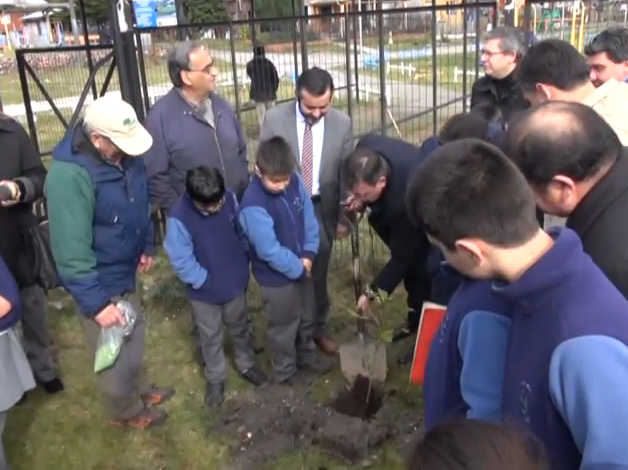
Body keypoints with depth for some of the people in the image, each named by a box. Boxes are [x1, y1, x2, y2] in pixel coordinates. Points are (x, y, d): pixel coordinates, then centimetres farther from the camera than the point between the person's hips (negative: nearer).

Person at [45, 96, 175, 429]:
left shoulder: (126, 156, -8)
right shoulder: (69, 176, -32)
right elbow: (71, 252, -30)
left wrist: (147, 246, 15)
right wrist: (96, 302, -28)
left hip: (125, 270, 7)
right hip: (99, 282, -7)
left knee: (133, 337, 27)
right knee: (114, 353, 13)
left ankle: (140, 390, 52)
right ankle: (127, 412, 38)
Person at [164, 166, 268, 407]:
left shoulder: (229, 198, -16)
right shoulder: (179, 218, -29)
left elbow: (242, 231, 1)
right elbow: (181, 262, -23)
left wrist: (244, 264, 2)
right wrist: (207, 281, -19)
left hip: (235, 282, 3)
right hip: (204, 292, -3)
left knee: (239, 328, 25)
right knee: (211, 337, 19)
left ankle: (247, 365, 49)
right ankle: (215, 379, 42)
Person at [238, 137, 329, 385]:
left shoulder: (295, 182, -10)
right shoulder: (254, 206, -32)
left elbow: (309, 217, -1)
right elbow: (269, 250, -29)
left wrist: (309, 255, -11)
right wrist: (298, 268, -18)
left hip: (302, 267, 7)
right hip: (276, 277, -6)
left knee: (305, 316, 27)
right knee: (283, 326, 15)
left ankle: (306, 355, 51)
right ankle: (285, 371, 38)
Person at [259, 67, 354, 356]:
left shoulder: (342, 123, -8)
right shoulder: (275, 119, -13)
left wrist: (344, 217, 1)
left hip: (322, 209, 1)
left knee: (318, 274, 16)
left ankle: (317, 327, 37)